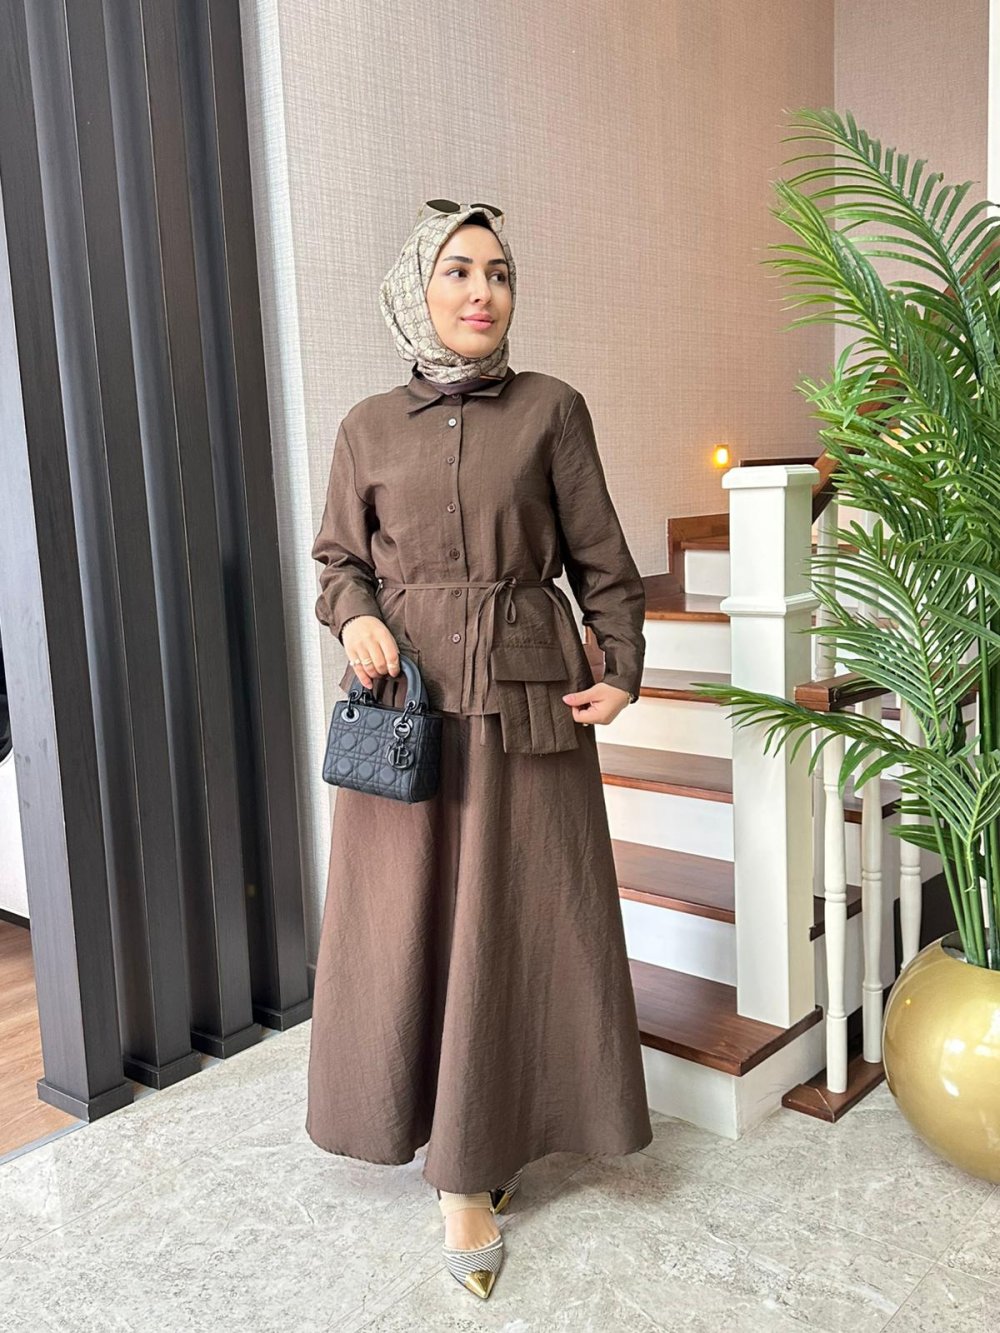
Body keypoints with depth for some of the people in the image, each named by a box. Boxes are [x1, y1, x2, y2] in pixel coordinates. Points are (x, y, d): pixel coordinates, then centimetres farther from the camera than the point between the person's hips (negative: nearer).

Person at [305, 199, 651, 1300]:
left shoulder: (552, 409, 4)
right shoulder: (368, 428, 7)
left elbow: (600, 559, 5)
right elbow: (338, 558, 13)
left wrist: (620, 670, -4)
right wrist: (357, 619, -8)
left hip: (526, 698, -1)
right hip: (406, 694, 1)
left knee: (516, 917, 3)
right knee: (407, 919, 5)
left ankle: (473, 1166, 22)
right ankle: (449, 1138, 27)